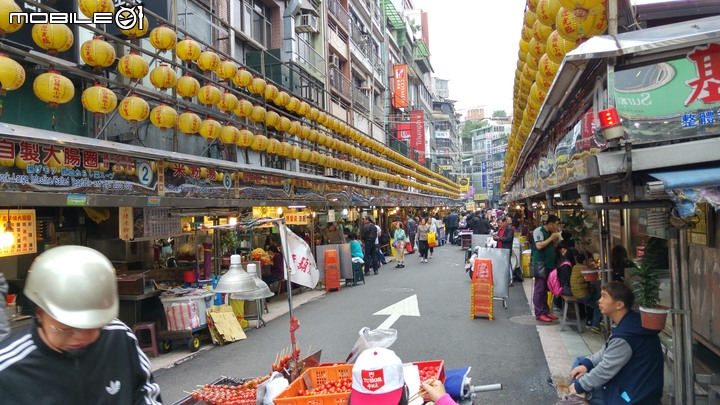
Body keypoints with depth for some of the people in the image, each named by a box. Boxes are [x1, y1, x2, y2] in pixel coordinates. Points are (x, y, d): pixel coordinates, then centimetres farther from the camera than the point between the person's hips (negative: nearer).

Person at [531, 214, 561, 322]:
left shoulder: (550, 233, 18)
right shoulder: (538, 231, -8)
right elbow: (539, 246, -20)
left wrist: (555, 240, 6)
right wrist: (551, 238, -13)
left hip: (549, 264, 9)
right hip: (540, 264, -9)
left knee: (545, 289, 13)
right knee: (539, 290, -5)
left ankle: (545, 311, 20)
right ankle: (539, 313, -2)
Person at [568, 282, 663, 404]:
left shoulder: (624, 336, -30)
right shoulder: (628, 324, 1)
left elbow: (606, 369, -22)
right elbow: (607, 352, 12)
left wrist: (579, 386, -10)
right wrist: (586, 363, -1)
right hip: (631, 383, 10)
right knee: (579, 362, 11)